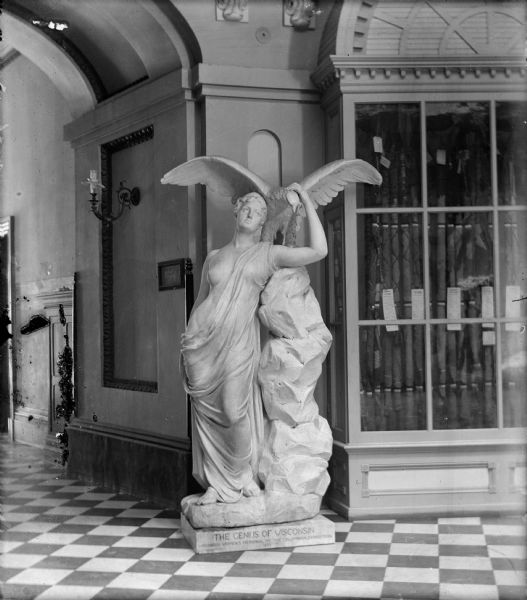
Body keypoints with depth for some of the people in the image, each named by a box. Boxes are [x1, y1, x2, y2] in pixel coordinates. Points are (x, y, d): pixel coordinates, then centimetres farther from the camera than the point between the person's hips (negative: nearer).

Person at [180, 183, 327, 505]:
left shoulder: (268, 254, 7)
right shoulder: (214, 258, 15)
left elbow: (318, 250, -5)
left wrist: (306, 201, 0)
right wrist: (187, 344, 14)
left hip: (238, 343, -3)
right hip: (203, 340, 3)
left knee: (235, 412, -10)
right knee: (207, 414, 2)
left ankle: (245, 473, 15)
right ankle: (216, 484, 14)